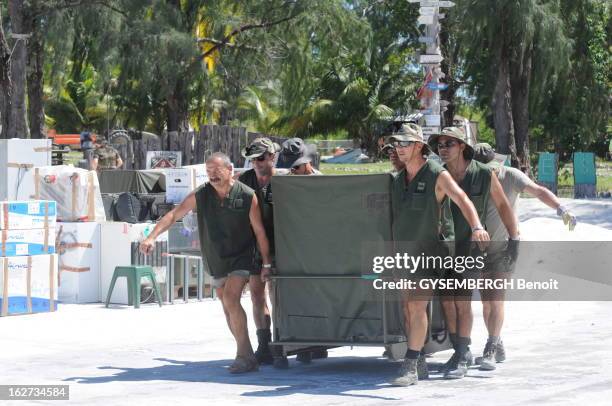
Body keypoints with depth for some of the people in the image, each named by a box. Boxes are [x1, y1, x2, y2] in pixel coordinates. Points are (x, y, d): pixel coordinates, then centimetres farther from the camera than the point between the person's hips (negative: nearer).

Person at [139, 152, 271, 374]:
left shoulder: (247, 196, -13)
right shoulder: (200, 195, -4)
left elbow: (259, 231, -9)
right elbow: (173, 215, -2)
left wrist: (266, 263, -8)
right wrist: (151, 237, -13)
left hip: (240, 257, -5)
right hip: (216, 261, 5)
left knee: (230, 299, -22)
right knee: (228, 307, 8)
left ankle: (244, 356, -22)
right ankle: (246, 355, 17)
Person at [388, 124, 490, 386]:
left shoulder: (437, 175, -10)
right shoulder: (399, 180, 11)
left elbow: (463, 200, -23)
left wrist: (476, 227, -42)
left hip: (427, 253, -7)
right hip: (403, 253, 7)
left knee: (417, 306, -15)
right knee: (408, 309, 7)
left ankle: (410, 367, -16)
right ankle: (419, 365, 16)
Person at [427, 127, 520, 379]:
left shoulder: (484, 175, -6)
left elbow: (503, 206, 5)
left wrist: (514, 239, 5)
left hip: (468, 246, -4)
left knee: (462, 302, -9)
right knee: (446, 301, 4)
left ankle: (461, 360, -3)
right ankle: (461, 352, 19)